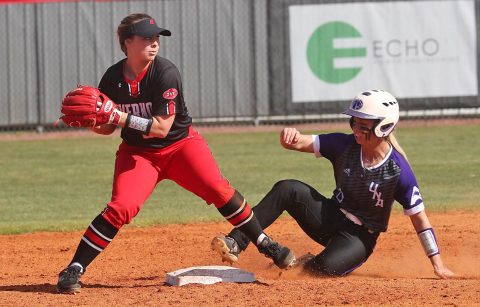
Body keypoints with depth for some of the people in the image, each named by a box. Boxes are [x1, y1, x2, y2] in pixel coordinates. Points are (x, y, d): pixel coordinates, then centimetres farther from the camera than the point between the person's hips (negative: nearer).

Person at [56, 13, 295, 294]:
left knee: (218, 189, -21)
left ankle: (265, 244, -5)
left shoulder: (166, 73, -21)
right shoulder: (112, 79, -10)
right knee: (121, 207, -19)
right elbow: (105, 128, 1)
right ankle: (74, 269, -12)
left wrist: (120, 116, -32)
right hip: (138, 152, 1)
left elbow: (161, 128, -24)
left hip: (180, 143, -1)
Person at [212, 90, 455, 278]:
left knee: (329, 267, -35)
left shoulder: (398, 170, -18)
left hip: (360, 236, -4)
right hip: (330, 219, 4)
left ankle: (306, 265, 3)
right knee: (287, 189, -22)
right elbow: (304, 143, -14)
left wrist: (437, 264, -15)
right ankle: (235, 244, -28)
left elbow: (419, 217, -14)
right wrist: (291, 138, -40)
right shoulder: (344, 146, -7)